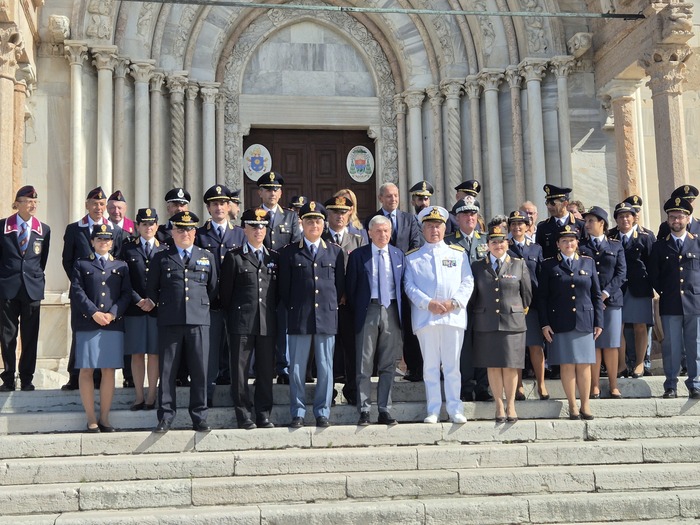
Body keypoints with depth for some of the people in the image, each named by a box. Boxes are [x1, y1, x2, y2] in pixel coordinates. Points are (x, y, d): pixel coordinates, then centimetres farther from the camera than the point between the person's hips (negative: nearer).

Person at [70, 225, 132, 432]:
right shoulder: (81, 264, 10)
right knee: (86, 370, -2)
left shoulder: (121, 266, 16)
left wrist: (112, 313, -9)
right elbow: (77, 292, -1)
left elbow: (126, 293, 6)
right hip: (87, 324, -2)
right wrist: (94, 313, -13)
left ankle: (105, 418, 9)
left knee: (109, 371, 2)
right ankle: (91, 419, 4)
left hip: (114, 324, 2)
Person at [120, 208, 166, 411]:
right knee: (136, 353, 3)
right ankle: (139, 396, 9)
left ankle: (151, 396, 7)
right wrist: (138, 300, -8)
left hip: (157, 308, 0)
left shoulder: (164, 250, 9)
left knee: (154, 353, 2)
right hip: (134, 308, 0)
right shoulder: (128, 249, 8)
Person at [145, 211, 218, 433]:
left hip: (199, 321, 1)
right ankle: (166, 417, 7)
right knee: (167, 371, 1)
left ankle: (199, 417, 8)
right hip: (169, 322, -1)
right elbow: (151, 289, 13)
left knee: (199, 372, 1)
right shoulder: (161, 258, 10)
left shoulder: (207, 257, 14)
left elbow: (212, 288, 19)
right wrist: (161, 306, 8)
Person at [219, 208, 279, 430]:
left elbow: (279, 291, 16)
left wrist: (274, 315, 10)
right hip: (241, 322, -3)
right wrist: (230, 317, 3)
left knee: (266, 370, 6)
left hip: (268, 323, 3)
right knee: (240, 370, -1)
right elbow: (225, 291, 3)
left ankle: (263, 415, 14)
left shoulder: (274, 257, 13)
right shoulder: (234, 257, 3)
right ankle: (244, 415, 6)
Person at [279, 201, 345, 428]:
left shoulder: (335, 251, 10)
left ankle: (322, 413, 12)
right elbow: (284, 287, 7)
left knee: (325, 369, 4)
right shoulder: (289, 253, 6)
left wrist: (330, 306, 9)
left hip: (327, 318, 1)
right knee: (297, 368, 2)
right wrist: (294, 310, 5)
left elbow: (340, 285, 13)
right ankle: (298, 413, 10)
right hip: (299, 320, -1)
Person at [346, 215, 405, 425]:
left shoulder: (398, 255, 12)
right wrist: (355, 311, 1)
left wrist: (402, 312, 6)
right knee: (364, 365, -2)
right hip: (368, 311, -2)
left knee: (388, 365, 5)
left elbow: (404, 284, 13)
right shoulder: (358, 255, 3)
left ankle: (385, 411, 10)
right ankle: (364, 411, 2)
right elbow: (350, 287, 5)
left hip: (391, 311, 2)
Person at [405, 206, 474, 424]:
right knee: (430, 366, 2)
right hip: (425, 317, 0)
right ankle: (433, 410, 6)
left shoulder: (459, 253, 14)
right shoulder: (413, 257, 12)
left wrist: (454, 302, -8)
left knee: (452, 365, 1)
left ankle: (455, 409, 7)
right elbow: (410, 285, 3)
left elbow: (467, 282, 8)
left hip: (454, 315, 0)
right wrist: (428, 303, -12)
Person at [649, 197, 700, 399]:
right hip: (670, 305, 0)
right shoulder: (659, 246, 8)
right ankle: (671, 386, 7)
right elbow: (653, 275, 10)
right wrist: (665, 292, 5)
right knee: (671, 347, 1)